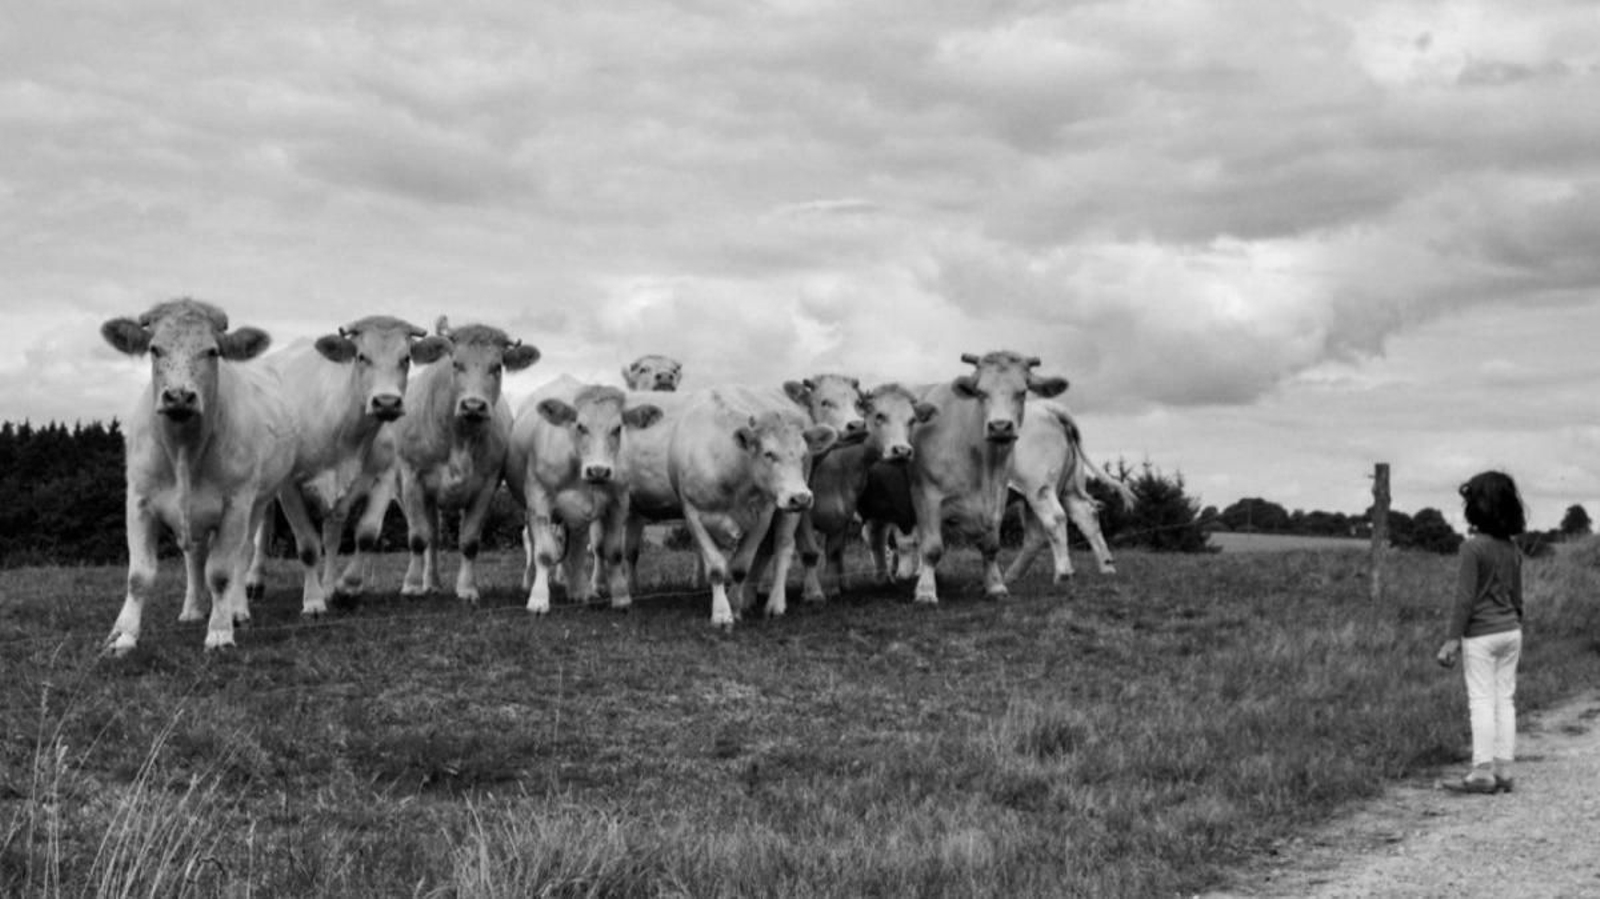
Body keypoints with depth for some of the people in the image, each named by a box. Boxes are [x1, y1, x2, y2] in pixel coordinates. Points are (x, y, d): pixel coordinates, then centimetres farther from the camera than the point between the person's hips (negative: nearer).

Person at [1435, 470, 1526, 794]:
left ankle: (1483, 771, -4)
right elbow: (1517, 597, 13)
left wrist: (1452, 639, -13)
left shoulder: (1473, 548, -15)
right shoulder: (1512, 549, 6)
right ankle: (1503, 771, 11)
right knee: (1506, 700, 8)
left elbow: (1465, 598, -16)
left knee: (1482, 701, -3)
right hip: (1511, 631, 6)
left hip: (1481, 635, -6)